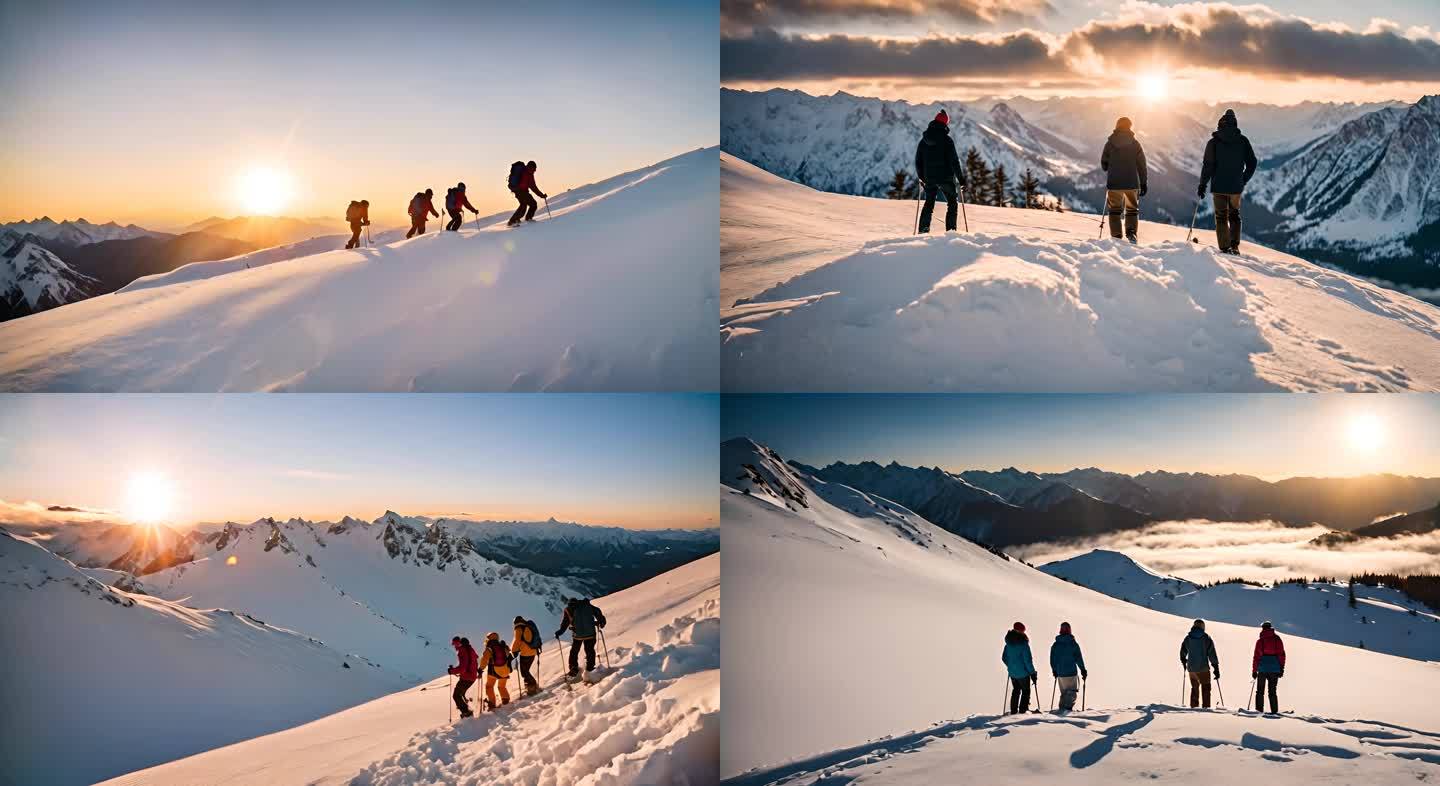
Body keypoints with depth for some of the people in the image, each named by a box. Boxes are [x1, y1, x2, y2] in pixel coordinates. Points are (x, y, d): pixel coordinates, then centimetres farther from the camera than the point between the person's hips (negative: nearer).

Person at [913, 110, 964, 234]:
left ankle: (923, 230, 7)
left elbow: (918, 161, 10)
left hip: (929, 178, 4)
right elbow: (954, 161, -13)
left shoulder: (924, 140, 4)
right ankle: (950, 230, -3)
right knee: (952, 204, 7)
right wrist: (960, 177, -4)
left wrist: (921, 177, 21)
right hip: (945, 177, -4)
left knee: (928, 204, 15)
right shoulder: (946, 140, -12)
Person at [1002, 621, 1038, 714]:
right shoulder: (1023, 643, -18)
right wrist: (1032, 673, -10)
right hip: (1023, 672, -6)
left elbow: (1004, 658, 10)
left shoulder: (1008, 643, 1)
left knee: (1016, 690, 21)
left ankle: (1013, 711, 23)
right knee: (1026, 691, 9)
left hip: (1012, 672, 6)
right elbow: (1027, 660, -18)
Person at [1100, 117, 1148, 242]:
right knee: (1132, 209, 12)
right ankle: (1131, 233, -8)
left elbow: (1104, 164, 5)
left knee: (1114, 210, 9)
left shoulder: (1110, 143, -1)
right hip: (1132, 183, 0)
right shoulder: (1135, 144, -1)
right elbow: (1141, 165, 0)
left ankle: (1116, 236, 0)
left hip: (1114, 183, 0)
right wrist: (1144, 183, 6)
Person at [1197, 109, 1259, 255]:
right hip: (1236, 186, 2)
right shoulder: (1243, 141, 0)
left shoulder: (1213, 142, -7)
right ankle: (1234, 245, 12)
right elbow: (1252, 163, 3)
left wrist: (1202, 185, -1)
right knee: (1234, 215, 18)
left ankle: (1225, 247, 1)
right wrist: (1243, 180, 16)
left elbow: (1208, 165, -9)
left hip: (1219, 186, -2)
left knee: (1221, 217, 7)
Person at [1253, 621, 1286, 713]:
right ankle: (1274, 711, 1)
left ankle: (1259, 710, 0)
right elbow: (1282, 654, 1)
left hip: (1263, 668, -2)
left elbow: (1256, 657, 0)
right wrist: (1282, 668, 6)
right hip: (1275, 669, 2)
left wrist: (1254, 671, 5)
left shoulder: (1260, 641, 1)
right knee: (1272, 692, 9)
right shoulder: (1277, 639, 4)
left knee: (1260, 691, 8)